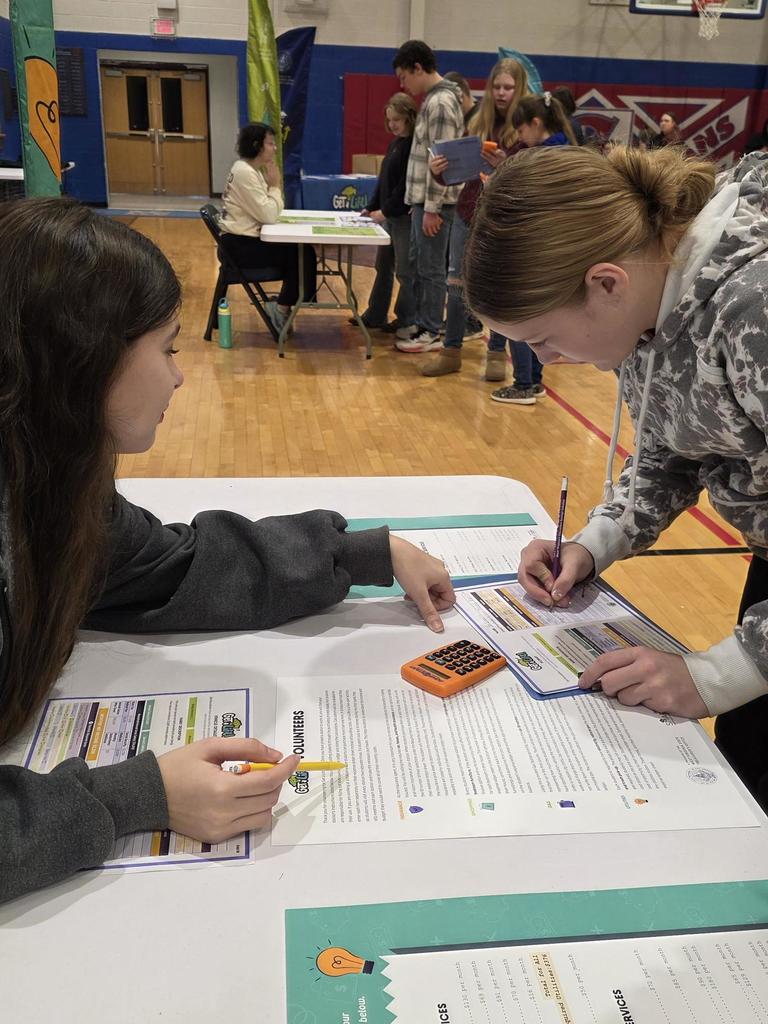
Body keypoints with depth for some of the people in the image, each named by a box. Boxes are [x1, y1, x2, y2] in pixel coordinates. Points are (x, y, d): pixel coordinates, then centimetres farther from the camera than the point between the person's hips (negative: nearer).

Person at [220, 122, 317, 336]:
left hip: (249, 239, 10)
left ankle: (283, 305, 11)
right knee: (302, 254, -10)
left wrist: (273, 185, -4)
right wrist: (275, 185, -10)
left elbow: (271, 211, 11)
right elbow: (269, 215, -22)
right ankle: (282, 309, 2)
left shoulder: (253, 170, 12)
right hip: (240, 244, -10)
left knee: (301, 250, 5)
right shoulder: (244, 173, -19)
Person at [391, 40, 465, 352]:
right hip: (423, 199, 10)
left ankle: (432, 332, 7)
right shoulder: (433, 99, 15)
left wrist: (432, 208, -20)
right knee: (419, 266, 15)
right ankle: (422, 323, 25)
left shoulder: (441, 102, -15)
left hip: (434, 203, -10)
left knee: (431, 269, -2)